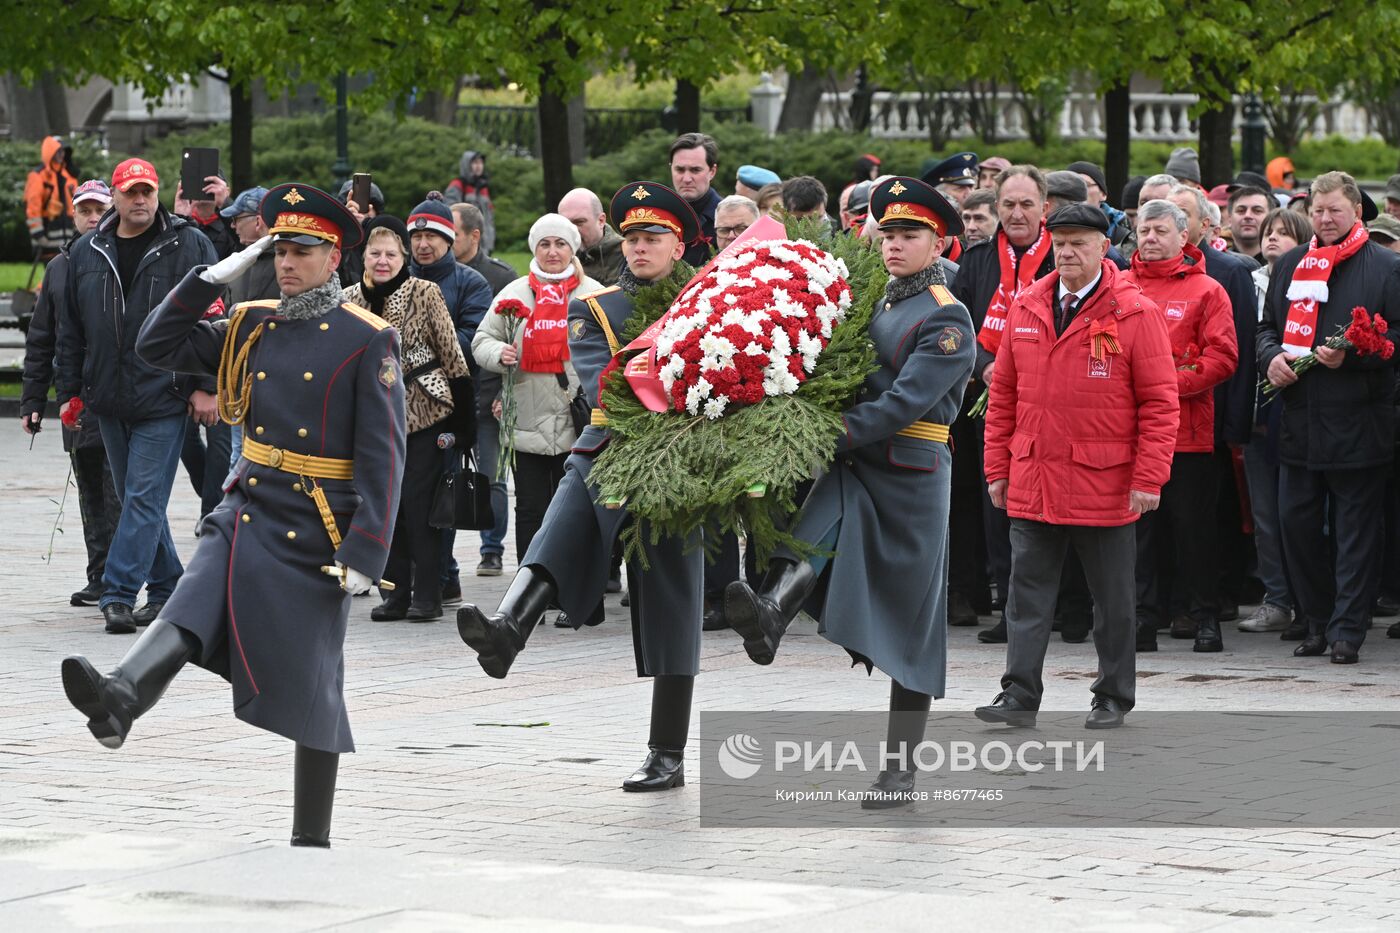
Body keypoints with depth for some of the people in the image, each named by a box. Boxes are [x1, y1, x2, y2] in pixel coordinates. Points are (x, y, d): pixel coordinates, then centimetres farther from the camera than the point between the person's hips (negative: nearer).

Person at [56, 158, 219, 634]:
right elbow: (70, 330, 15)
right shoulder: (86, 253, 10)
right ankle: (167, 587, 20)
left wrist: (206, 386, -9)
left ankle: (119, 594, -11)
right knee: (135, 497, 10)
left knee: (145, 496, -9)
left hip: (163, 397, -5)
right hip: (108, 399, 5)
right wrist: (68, 392, 12)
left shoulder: (189, 246, -3)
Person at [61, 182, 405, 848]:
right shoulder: (251, 327, 10)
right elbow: (157, 345, 12)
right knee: (186, 618, -23)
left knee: (309, 686, 2)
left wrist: (363, 555, -17)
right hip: (243, 517, 4)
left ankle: (311, 841, 11)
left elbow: (383, 457, -10)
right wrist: (216, 276, 2)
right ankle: (118, 701, -49)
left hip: (312, 536, -4)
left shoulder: (368, 341, -6)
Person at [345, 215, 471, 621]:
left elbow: (451, 355, -4)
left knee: (418, 501, -7)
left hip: (424, 413, -4)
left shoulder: (425, 293, -6)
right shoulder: (348, 301, 5)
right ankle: (396, 592, 15)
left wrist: (463, 417, -6)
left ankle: (427, 595, 0)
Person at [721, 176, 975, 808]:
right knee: (816, 527, -30)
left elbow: (905, 402, -18)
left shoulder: (946, 319, -7)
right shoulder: (871, 305, 15)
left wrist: (834, 436, -25)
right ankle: (771, 615, -57)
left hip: (911, 480, -5)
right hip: (853, 471, 5)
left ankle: (901, 767, 7)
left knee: (909, 628, 2)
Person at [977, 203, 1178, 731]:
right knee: (1028, 593, 2)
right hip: (1032, 483, 4)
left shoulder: (1136, 315, -6)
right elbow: (1004, 395, 12)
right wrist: (998, 467, 8)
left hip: (1105, 484, -3)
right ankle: (1020, 696, 5)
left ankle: (1114, 697, 18)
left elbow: (1160, 403, -7)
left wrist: (1149, 478, -12)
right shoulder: (1025, 309, 8)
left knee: (1112, 597, 7)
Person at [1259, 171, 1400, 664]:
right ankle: (1318, 621, 17)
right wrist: (1272, 356, -1)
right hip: (1300, 421, 5)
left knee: (1355, 530, -1)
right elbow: (1267, 327, 20)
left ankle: (1347, 631, 2)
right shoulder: (1289, 266, 15)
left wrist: (1350, 356, -16)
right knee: (1296, 522, 5)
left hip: (1358, 424, -5)